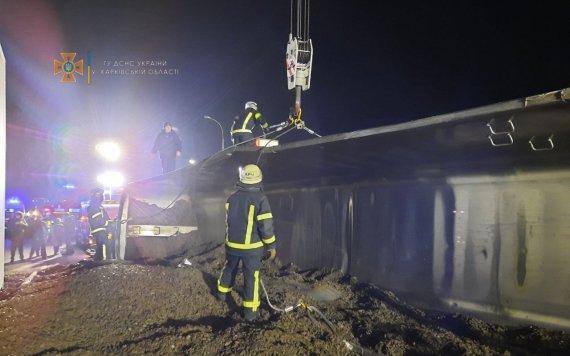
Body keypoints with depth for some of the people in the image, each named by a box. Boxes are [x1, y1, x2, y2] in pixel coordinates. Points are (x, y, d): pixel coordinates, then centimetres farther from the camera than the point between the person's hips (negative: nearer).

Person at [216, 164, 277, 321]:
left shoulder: (232, 197, 0)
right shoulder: (260, 198, -17)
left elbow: (228, 221, 11)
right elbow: (266, 225, -18)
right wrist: (271, 245, -7)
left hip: (232, 243, 5)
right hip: (252, 246, -5)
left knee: (230, 267, 27)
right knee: (251, 276, 6)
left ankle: (222, 292, 46)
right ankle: (250, 310, 11)